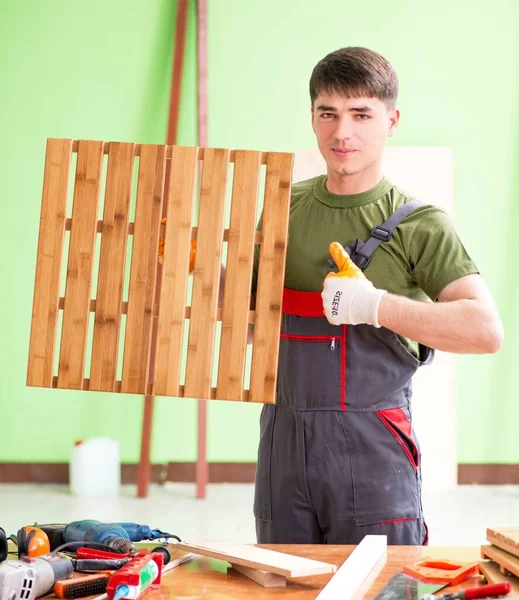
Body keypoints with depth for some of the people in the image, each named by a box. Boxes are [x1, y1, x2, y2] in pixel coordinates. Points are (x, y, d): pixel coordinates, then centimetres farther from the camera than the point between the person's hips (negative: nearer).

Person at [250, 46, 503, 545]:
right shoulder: (285, 206, 10)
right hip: (284, 442, 5)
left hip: (371, 447, -4)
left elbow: (486, 330, -17)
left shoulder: (417, 224, -5)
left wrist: (374, 305, -23)